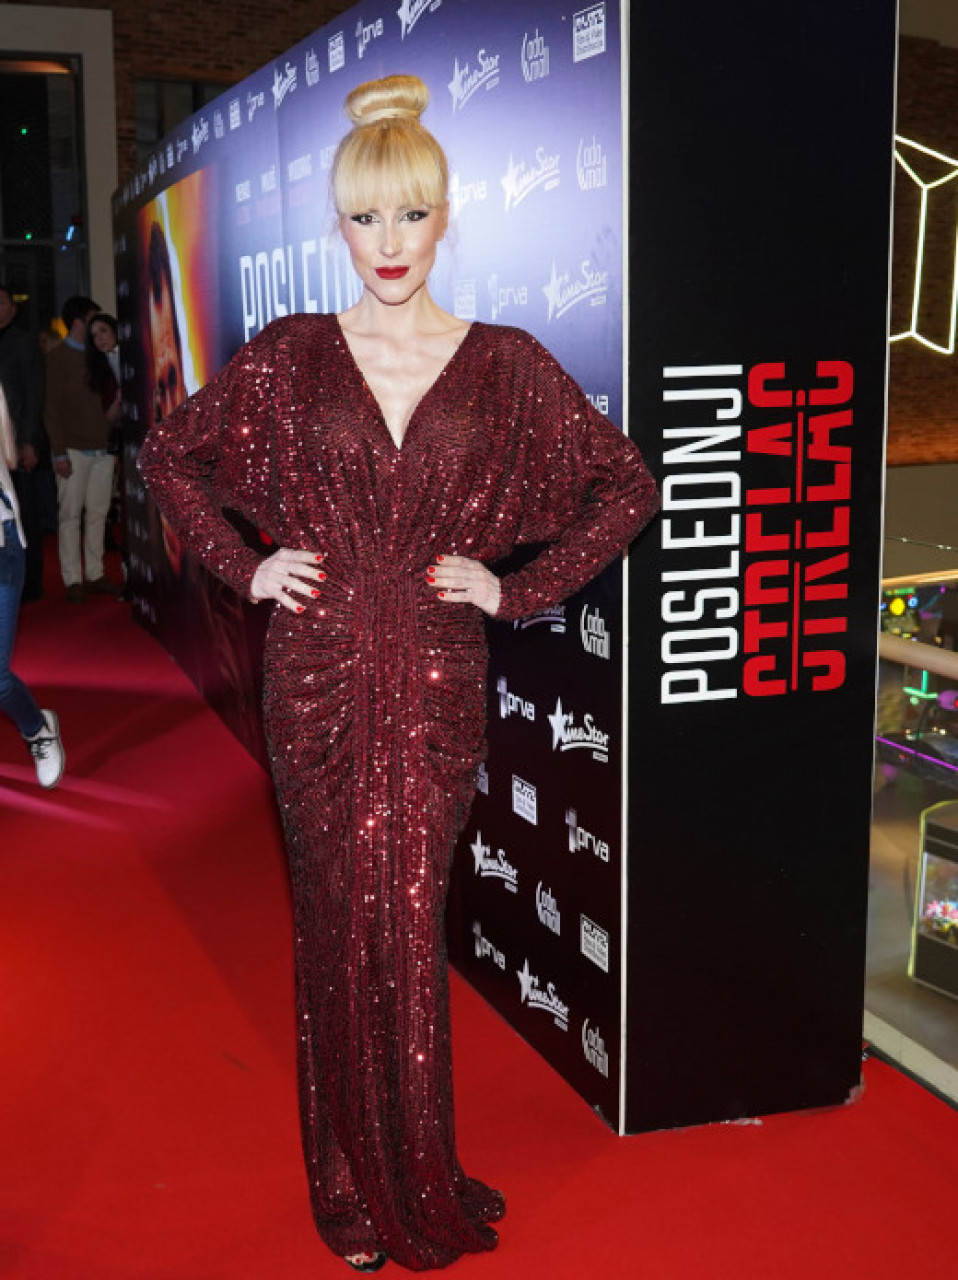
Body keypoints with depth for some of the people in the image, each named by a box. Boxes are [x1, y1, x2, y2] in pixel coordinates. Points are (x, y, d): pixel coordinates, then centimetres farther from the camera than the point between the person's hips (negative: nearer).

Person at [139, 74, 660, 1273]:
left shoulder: (505, 364, 1)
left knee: (409, 922, 4)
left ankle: (415, 1182, 24)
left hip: (436, 684, 0)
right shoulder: (290, 356, 3)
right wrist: (245, 567, 3)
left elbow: (628, 486, 7)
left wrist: (517, 587, 0)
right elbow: (169, 454, 14)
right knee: (337, 919, 7)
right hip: (318, 678, 1)